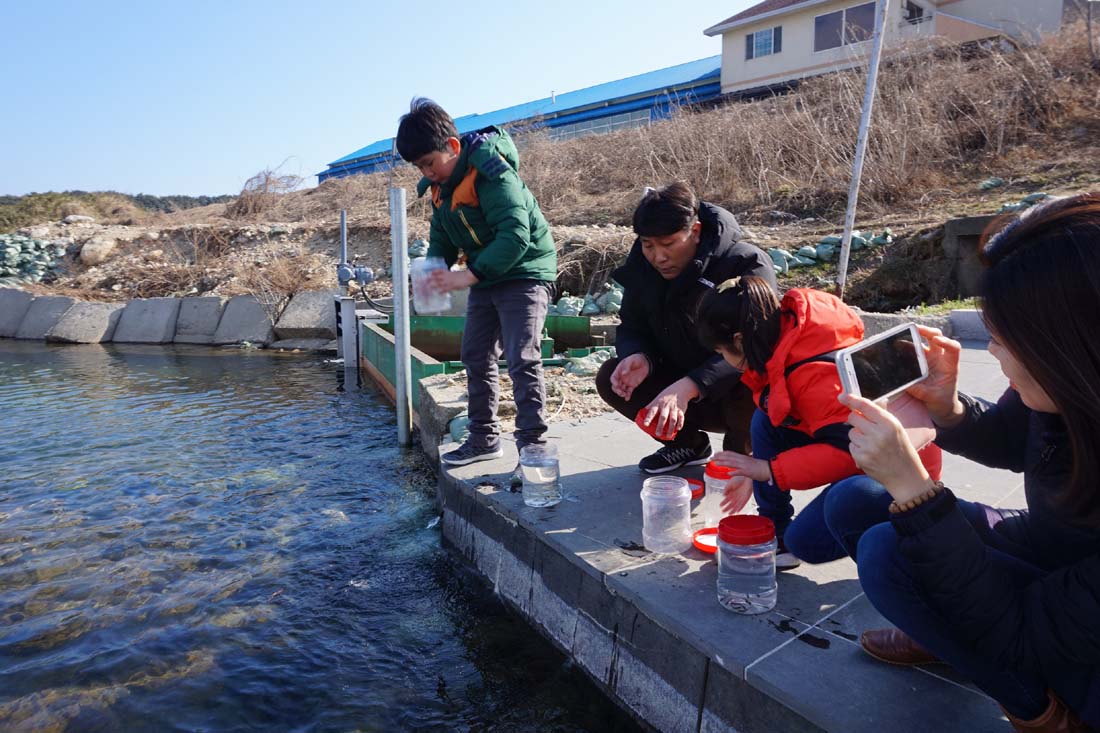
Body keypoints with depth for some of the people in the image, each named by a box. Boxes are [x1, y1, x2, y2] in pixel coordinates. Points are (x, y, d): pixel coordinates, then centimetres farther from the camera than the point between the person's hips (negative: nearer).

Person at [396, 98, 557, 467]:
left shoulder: (492, 173, -24)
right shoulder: (440, 185, 4)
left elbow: (515, 235, -32)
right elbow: (442, 236, 11)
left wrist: (468, 276, -36)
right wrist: (434, 273, -9)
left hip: (525, 271, -9)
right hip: (485, 277, 9)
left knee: (522, 359, -15)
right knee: (475, 357, 12)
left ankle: (533, 444, -8)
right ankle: (484, 439, 23)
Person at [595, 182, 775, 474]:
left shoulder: (747, 264, -25)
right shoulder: (643, 264, -8)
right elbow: (632, 328, 0)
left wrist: (687, 386, -49)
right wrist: (639, 357, -27)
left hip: (741, 387, -5)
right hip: (679, 383, 5)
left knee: (747, 393, -39)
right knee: (611, 378, -15)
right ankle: (688, 445, 7)